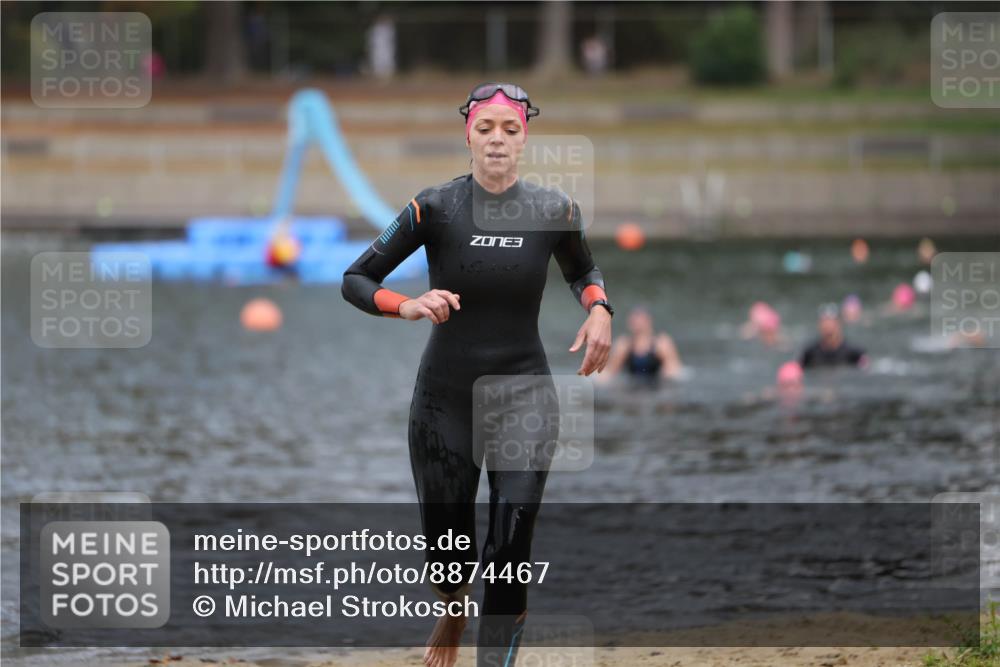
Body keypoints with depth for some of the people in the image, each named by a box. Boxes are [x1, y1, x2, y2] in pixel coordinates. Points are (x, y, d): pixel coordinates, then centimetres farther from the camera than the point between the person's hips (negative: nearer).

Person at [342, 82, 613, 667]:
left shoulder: (555, 212, -4)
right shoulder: (435, 208, -9)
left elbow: (583, 270, 17)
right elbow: (355, 280, -3)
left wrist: (599, 310, -4)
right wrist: (407, 306, -22)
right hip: (445, 396, 0)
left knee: (511, 549, -13)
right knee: (446, 548, 9)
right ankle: (454, 609, 45)